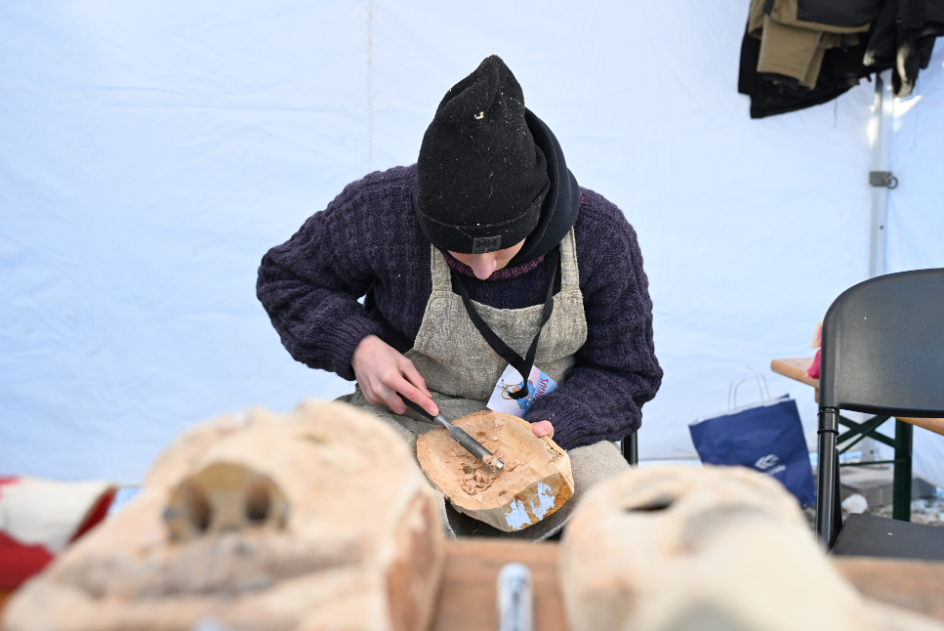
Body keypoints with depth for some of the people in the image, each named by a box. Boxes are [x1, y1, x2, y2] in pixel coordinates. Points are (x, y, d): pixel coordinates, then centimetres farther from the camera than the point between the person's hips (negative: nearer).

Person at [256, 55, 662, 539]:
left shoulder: (602, 236, -16)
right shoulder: (380, 209, -18)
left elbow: (624, 372, -2)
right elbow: (285, 279, 2)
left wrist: (547, 425, -22)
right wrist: (357, 346, -17)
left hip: (547, 421, 2)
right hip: (411, 411, -1)